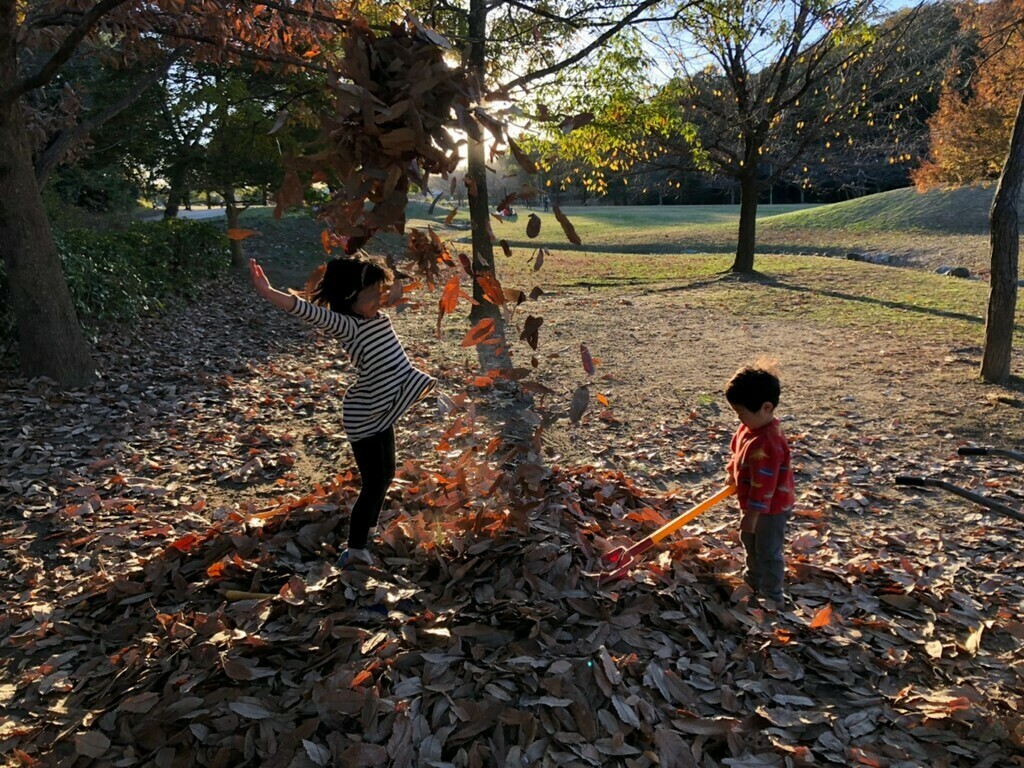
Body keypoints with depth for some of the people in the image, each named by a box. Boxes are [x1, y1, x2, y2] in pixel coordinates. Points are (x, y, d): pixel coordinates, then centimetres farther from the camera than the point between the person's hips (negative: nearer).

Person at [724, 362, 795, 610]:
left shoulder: (765, 444, -36)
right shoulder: (749, 427, -5)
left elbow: (763, 484, -33)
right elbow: (737, 454, 14)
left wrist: (752, 514, -28)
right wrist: (734, 474, 19)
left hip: (770, 508, -10)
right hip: (754, 504, 10)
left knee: (768, 552, 7)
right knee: (750, 543, 27)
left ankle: (771, 597, 24)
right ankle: (754, 583, 47)